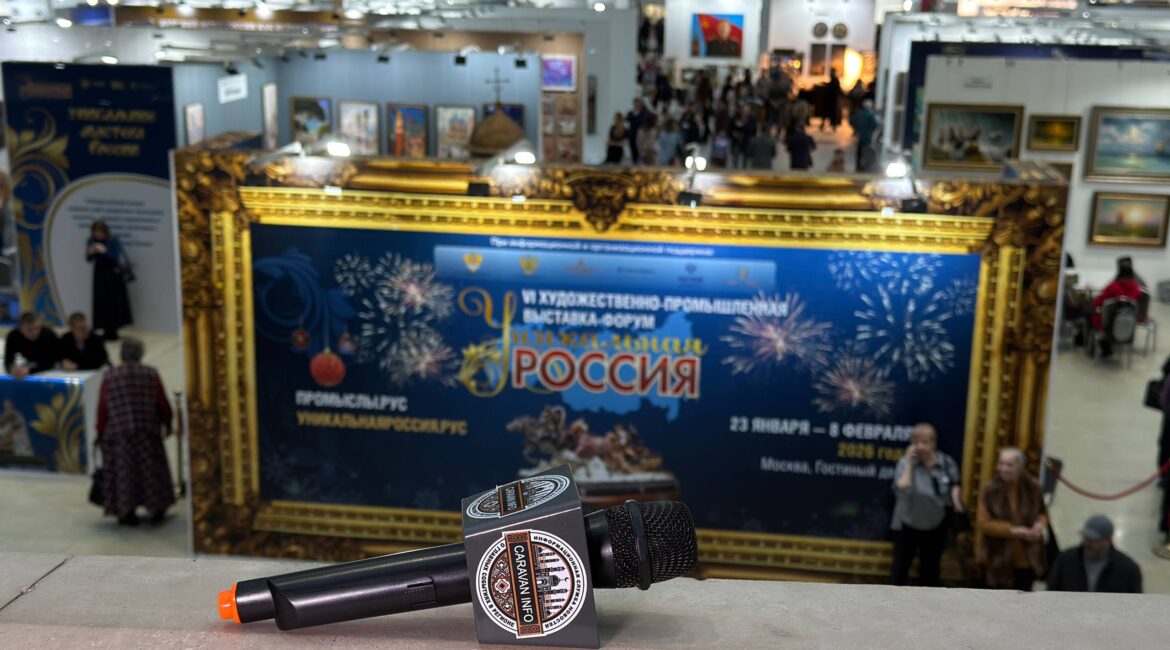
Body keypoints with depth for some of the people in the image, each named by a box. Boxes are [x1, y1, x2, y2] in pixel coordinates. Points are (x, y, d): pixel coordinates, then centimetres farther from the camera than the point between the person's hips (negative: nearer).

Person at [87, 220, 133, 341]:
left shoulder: (113, 241, -12)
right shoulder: (91, 241, -2)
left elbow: (116, 258, -16)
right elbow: (89, 259, 1)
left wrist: (105, 251, -29)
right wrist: (90, 252, -20)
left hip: (113, 274, -3)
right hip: (100, 273, 4)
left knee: (113, 302, -3)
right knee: (101, 302, 2)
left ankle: (112, 330, 6)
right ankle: (106, 330, 10)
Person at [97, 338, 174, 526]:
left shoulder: (109, 376, -4)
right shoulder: (151, 374, -4)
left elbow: (102, 409, -3)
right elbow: (163, 405, -2)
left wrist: (100, 432, 9)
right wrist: (167, 424, 15)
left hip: (118, 432, 0)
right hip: (147, 432, 0)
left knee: (123, 471, 11)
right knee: (151, 469, 14)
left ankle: (127, 512, 11)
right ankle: (157, 510, 18)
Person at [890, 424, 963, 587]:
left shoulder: (947, 463, -10)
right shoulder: (906, 463, -20)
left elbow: (954, 484, 11)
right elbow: (901, 490, -35)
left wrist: (956, 500, -6)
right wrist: (909, 464, -32)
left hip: (935, 525, 3)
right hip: (908, 525, -3)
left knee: (930, 566, 17)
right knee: (901, 564, 3)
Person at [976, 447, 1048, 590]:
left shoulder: (1032, 487, -4)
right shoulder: (990, 489, -11)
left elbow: (1043, 513, 12)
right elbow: (983, 523, -12)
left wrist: (1040, 523, -12)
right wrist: (1012, 531, -20)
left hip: (1027, 560, 2)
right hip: (998, 560, -2)